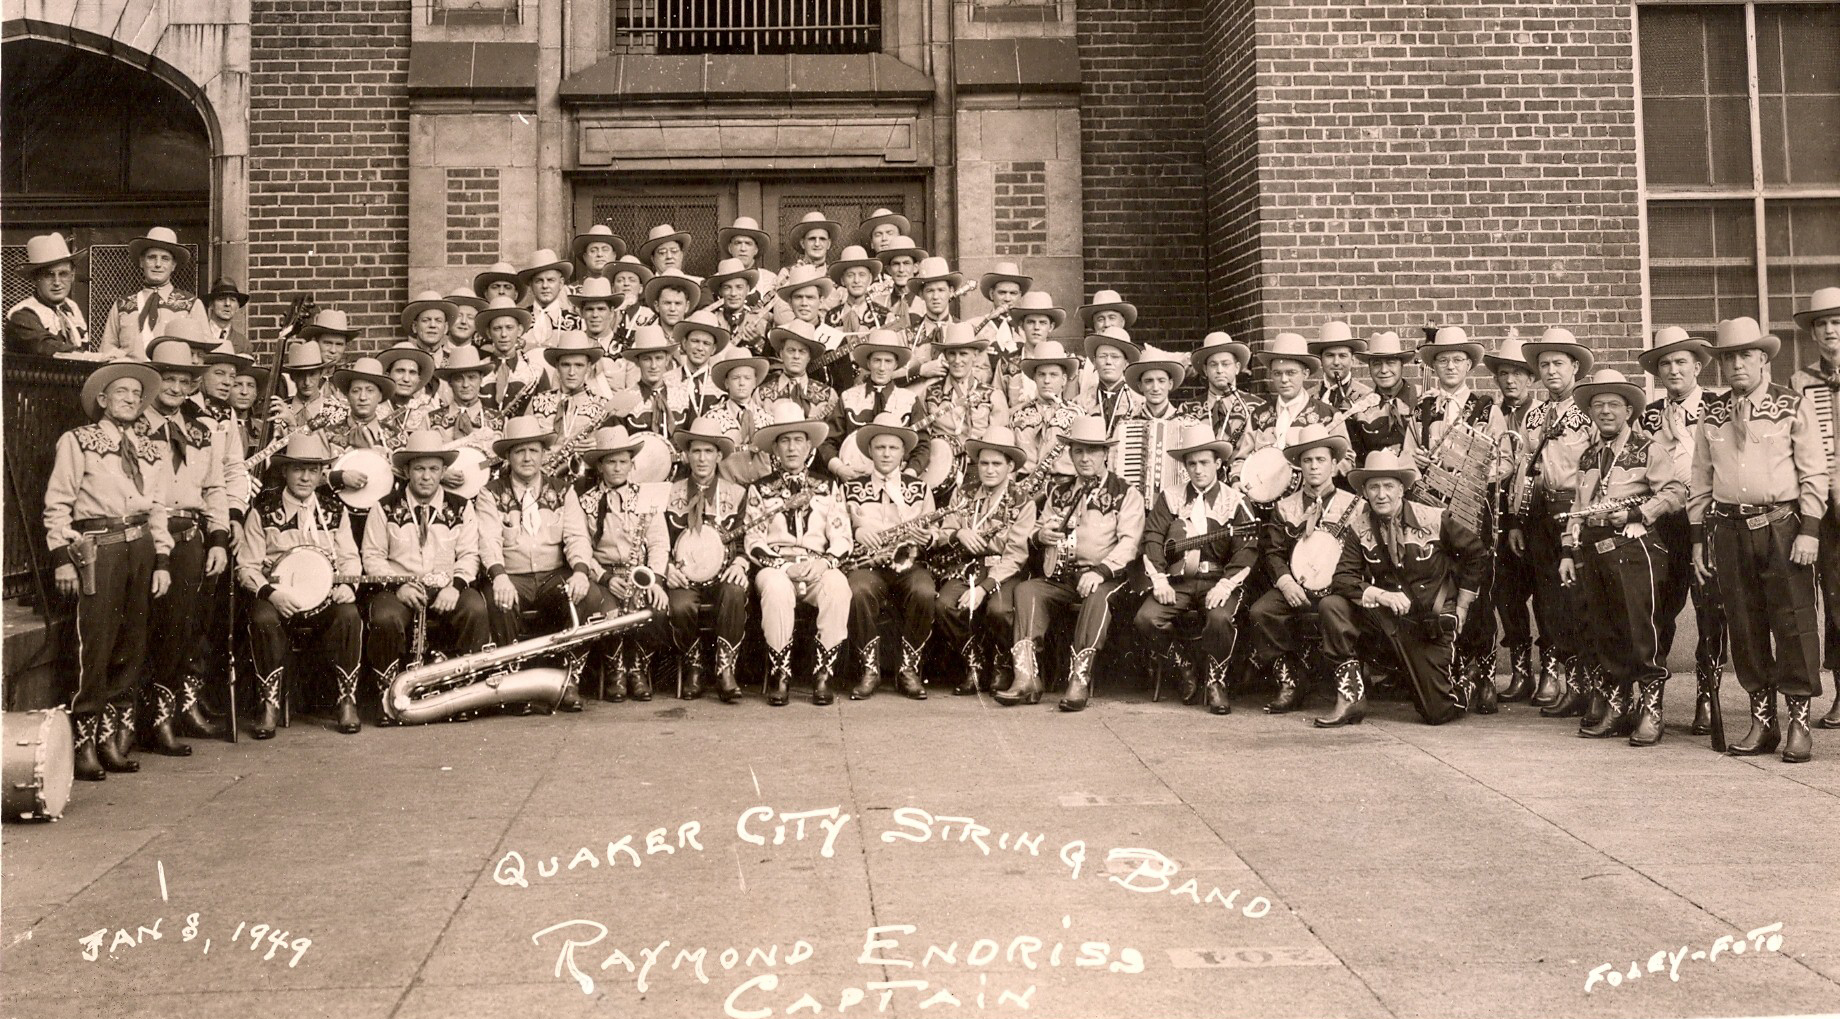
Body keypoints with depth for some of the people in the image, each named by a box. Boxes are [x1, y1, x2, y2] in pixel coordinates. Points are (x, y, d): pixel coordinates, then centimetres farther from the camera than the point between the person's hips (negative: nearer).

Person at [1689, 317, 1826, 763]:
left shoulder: (1792, 405, 1)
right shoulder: (1712, 414, 11)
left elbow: (1814, 472, -2)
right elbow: (1700, 480, 13)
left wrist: (1808, 531, -9)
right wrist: (1699, 538, 10)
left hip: (1782, 526, -3)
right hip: (1729, 529, 3)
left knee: (1793, 623, -2)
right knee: (1744, 627, 6)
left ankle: (1798, 722, 7)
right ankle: (1762, 720, 16)